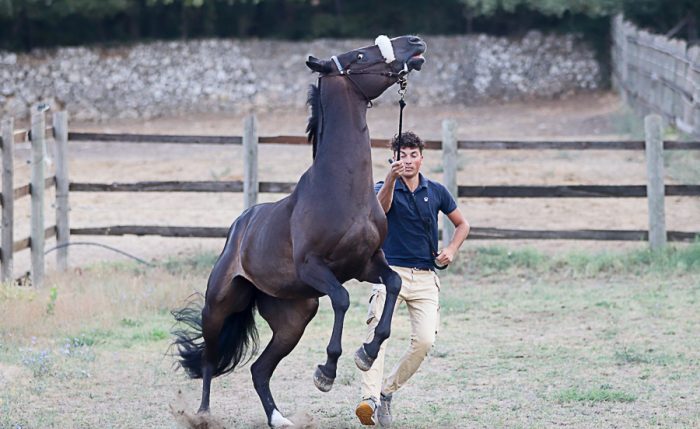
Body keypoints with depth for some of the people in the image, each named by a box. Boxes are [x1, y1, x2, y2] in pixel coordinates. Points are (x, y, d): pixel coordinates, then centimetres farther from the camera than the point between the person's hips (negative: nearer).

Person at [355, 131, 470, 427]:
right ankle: (370, 400, -37)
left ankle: (387, 391, 9)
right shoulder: (385, 188, 0)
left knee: (425, 340, -11)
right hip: (391, 271, -3)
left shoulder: (436, 192, 9)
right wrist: (391, 179, -45)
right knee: (378, 329, -24)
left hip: (425, 277, 3)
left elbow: (462, 224, 22)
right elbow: (381, 207, -26)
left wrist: (451, 250, 3)